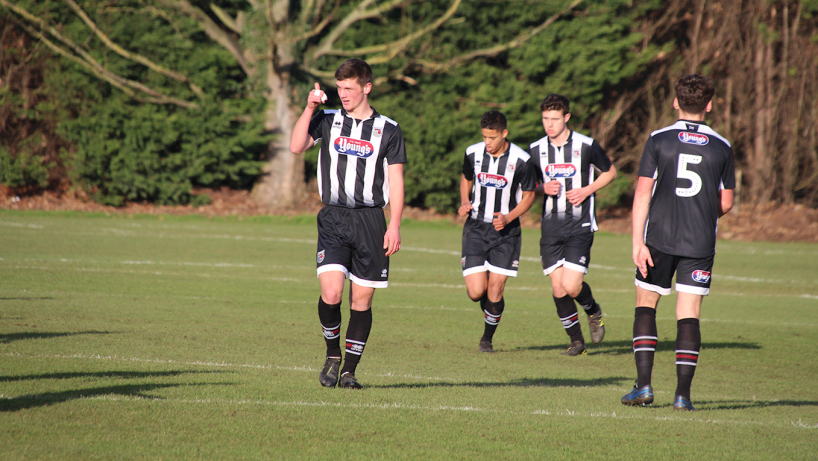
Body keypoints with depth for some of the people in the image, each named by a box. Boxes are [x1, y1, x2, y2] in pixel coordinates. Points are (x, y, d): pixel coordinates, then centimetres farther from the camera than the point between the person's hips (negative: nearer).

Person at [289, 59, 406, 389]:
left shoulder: (388, 130, 5)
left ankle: (349, 370, 12)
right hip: (333, 218, 0)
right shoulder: (328, 120, 10)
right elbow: (297, 147, -5)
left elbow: (396, 180, 4)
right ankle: (333, 354, 8)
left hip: (370, 220, 0)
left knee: (362, 299, 1)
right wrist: (309, 108, -11)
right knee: (331, 293, -15)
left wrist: (394, 226, -4)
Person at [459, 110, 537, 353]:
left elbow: (529, 195, 1)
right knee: (476, 292, -10)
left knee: (495, 292, -5)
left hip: (506, 232, -2)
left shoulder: (520, 160, -11)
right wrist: (465, 202, -2)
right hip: (476, 228, 2)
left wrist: (508, 218, -14)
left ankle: (488, 338, 20)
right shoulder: (473, 153, -3)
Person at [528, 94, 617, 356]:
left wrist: (587, 190, -7)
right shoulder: (535, 150, 5)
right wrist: (544, 189, -6)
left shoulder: (586, 146, -5)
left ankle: (593, 310, 19)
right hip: (551, 227, 4)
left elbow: (610, 172, 8)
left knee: (571, 285, -14)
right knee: (558, 288, 0)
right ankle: (576, 340, 16)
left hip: (580, 226, -4)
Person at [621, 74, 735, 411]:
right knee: (689, 315, 3)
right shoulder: (721, 147, 2)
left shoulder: (659, 140, -3)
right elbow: (726, 204, 8)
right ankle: (683, 393, -3)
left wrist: (638, 242, -7)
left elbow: (642, 193, -7)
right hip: (700, 244, 1)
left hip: (659, 238, -1)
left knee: (645, 305, 12)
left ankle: (644, 385, 2)